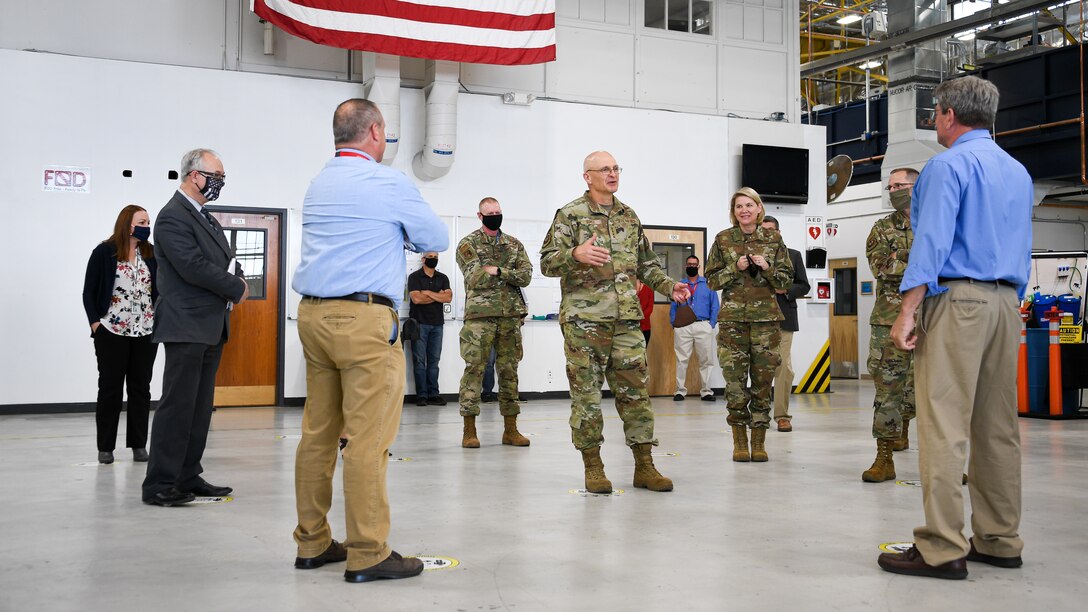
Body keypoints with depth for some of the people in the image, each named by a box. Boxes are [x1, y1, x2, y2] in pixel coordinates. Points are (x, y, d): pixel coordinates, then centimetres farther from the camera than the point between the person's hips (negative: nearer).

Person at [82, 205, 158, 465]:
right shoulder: (104, 253, -2)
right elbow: (89, 292, 0)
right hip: (111, 331, -3)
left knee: (141, 388, 7)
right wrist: (95, 322, -8)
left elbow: (160, 290, 9)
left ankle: (139, 444, 14)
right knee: (110, 388, 3)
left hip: (146, 332, 3)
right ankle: (105, 447, 11)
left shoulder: (151, 255, 7)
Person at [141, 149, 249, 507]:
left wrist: (237, 280, -1)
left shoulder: (206, 218, 20)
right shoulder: (173, 217, -10)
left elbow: (226, 260, 21)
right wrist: (236, 288, -10)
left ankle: (188, 478, 17)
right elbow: (193, 266, -20)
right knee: (178, 406, -8)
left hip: (211, 327, 9)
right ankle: (159, 485, -3)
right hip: (186, 326, -9)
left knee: (200, 407, 10)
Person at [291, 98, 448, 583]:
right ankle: (367, 553, -4)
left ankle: (313, 543, 16)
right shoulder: (389, 183, -5)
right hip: (364, 319, -8)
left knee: (317, 432, 10)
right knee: (367, 438, -6)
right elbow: (436, 240, 5)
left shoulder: (318, 184, 16)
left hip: (313, 315, 8)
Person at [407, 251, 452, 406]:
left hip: (437, 324, 4)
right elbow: (416, 298, -11)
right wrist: (438, 295, -3)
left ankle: (433, 394, 3)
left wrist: (428, 293, -8)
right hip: (419, 323, -4)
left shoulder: (443, 278, 13)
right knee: (419, 360, -4)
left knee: (434, 360, 2)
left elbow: (448, 298, -1)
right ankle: (421, 395, -3)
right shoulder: (414, 277, 2)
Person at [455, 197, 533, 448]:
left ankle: (510, 429, 13)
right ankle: (469, 430, 1)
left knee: (509, 371, 7)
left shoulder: (514, 244, 15)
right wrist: (509, 275, -5)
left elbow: (526, 276, 2)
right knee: (474, 370, -5)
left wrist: (496, 270, -10)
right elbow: (475, 278, -11)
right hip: (480, 315, -4)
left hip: (511, 315, 4)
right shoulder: (468, 244, 3)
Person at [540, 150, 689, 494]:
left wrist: (669, 286, 8)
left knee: (635, 391, 5)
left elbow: (646, 263, 24)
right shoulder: (570, 215, -1)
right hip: (584, 320, -5)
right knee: (586, 394, 0)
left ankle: (644, 466, 12)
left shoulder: (629, 216, 16)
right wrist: (575, 254, -26)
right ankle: (593, 467, 10)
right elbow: (547, 263, -7)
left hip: (626, 320, 5)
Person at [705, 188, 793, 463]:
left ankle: (759, 442, 10)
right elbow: (712, 280, 6)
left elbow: (787, 279, 8)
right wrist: (735, 268, -9)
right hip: (732, 318, -1)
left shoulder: (774, 239, 7)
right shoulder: (723, 239, 5)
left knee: (763, 380, 1)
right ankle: (739, 441, 8)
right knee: (735, 381, -4)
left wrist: (768, 267, -9)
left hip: (766, 318, 1)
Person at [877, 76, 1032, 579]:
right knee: (999, 426, 10)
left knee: (943, 425, -9)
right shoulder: (1018, 172, 19)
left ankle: (942, 548, -10)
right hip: (1005, 303, 8)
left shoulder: (948, 165, -6)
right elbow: (1022, 252, 21)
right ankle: (1000, 541, 15)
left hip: (955, 299, -8)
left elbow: (932, 241, -16)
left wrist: (907, 311, -17)